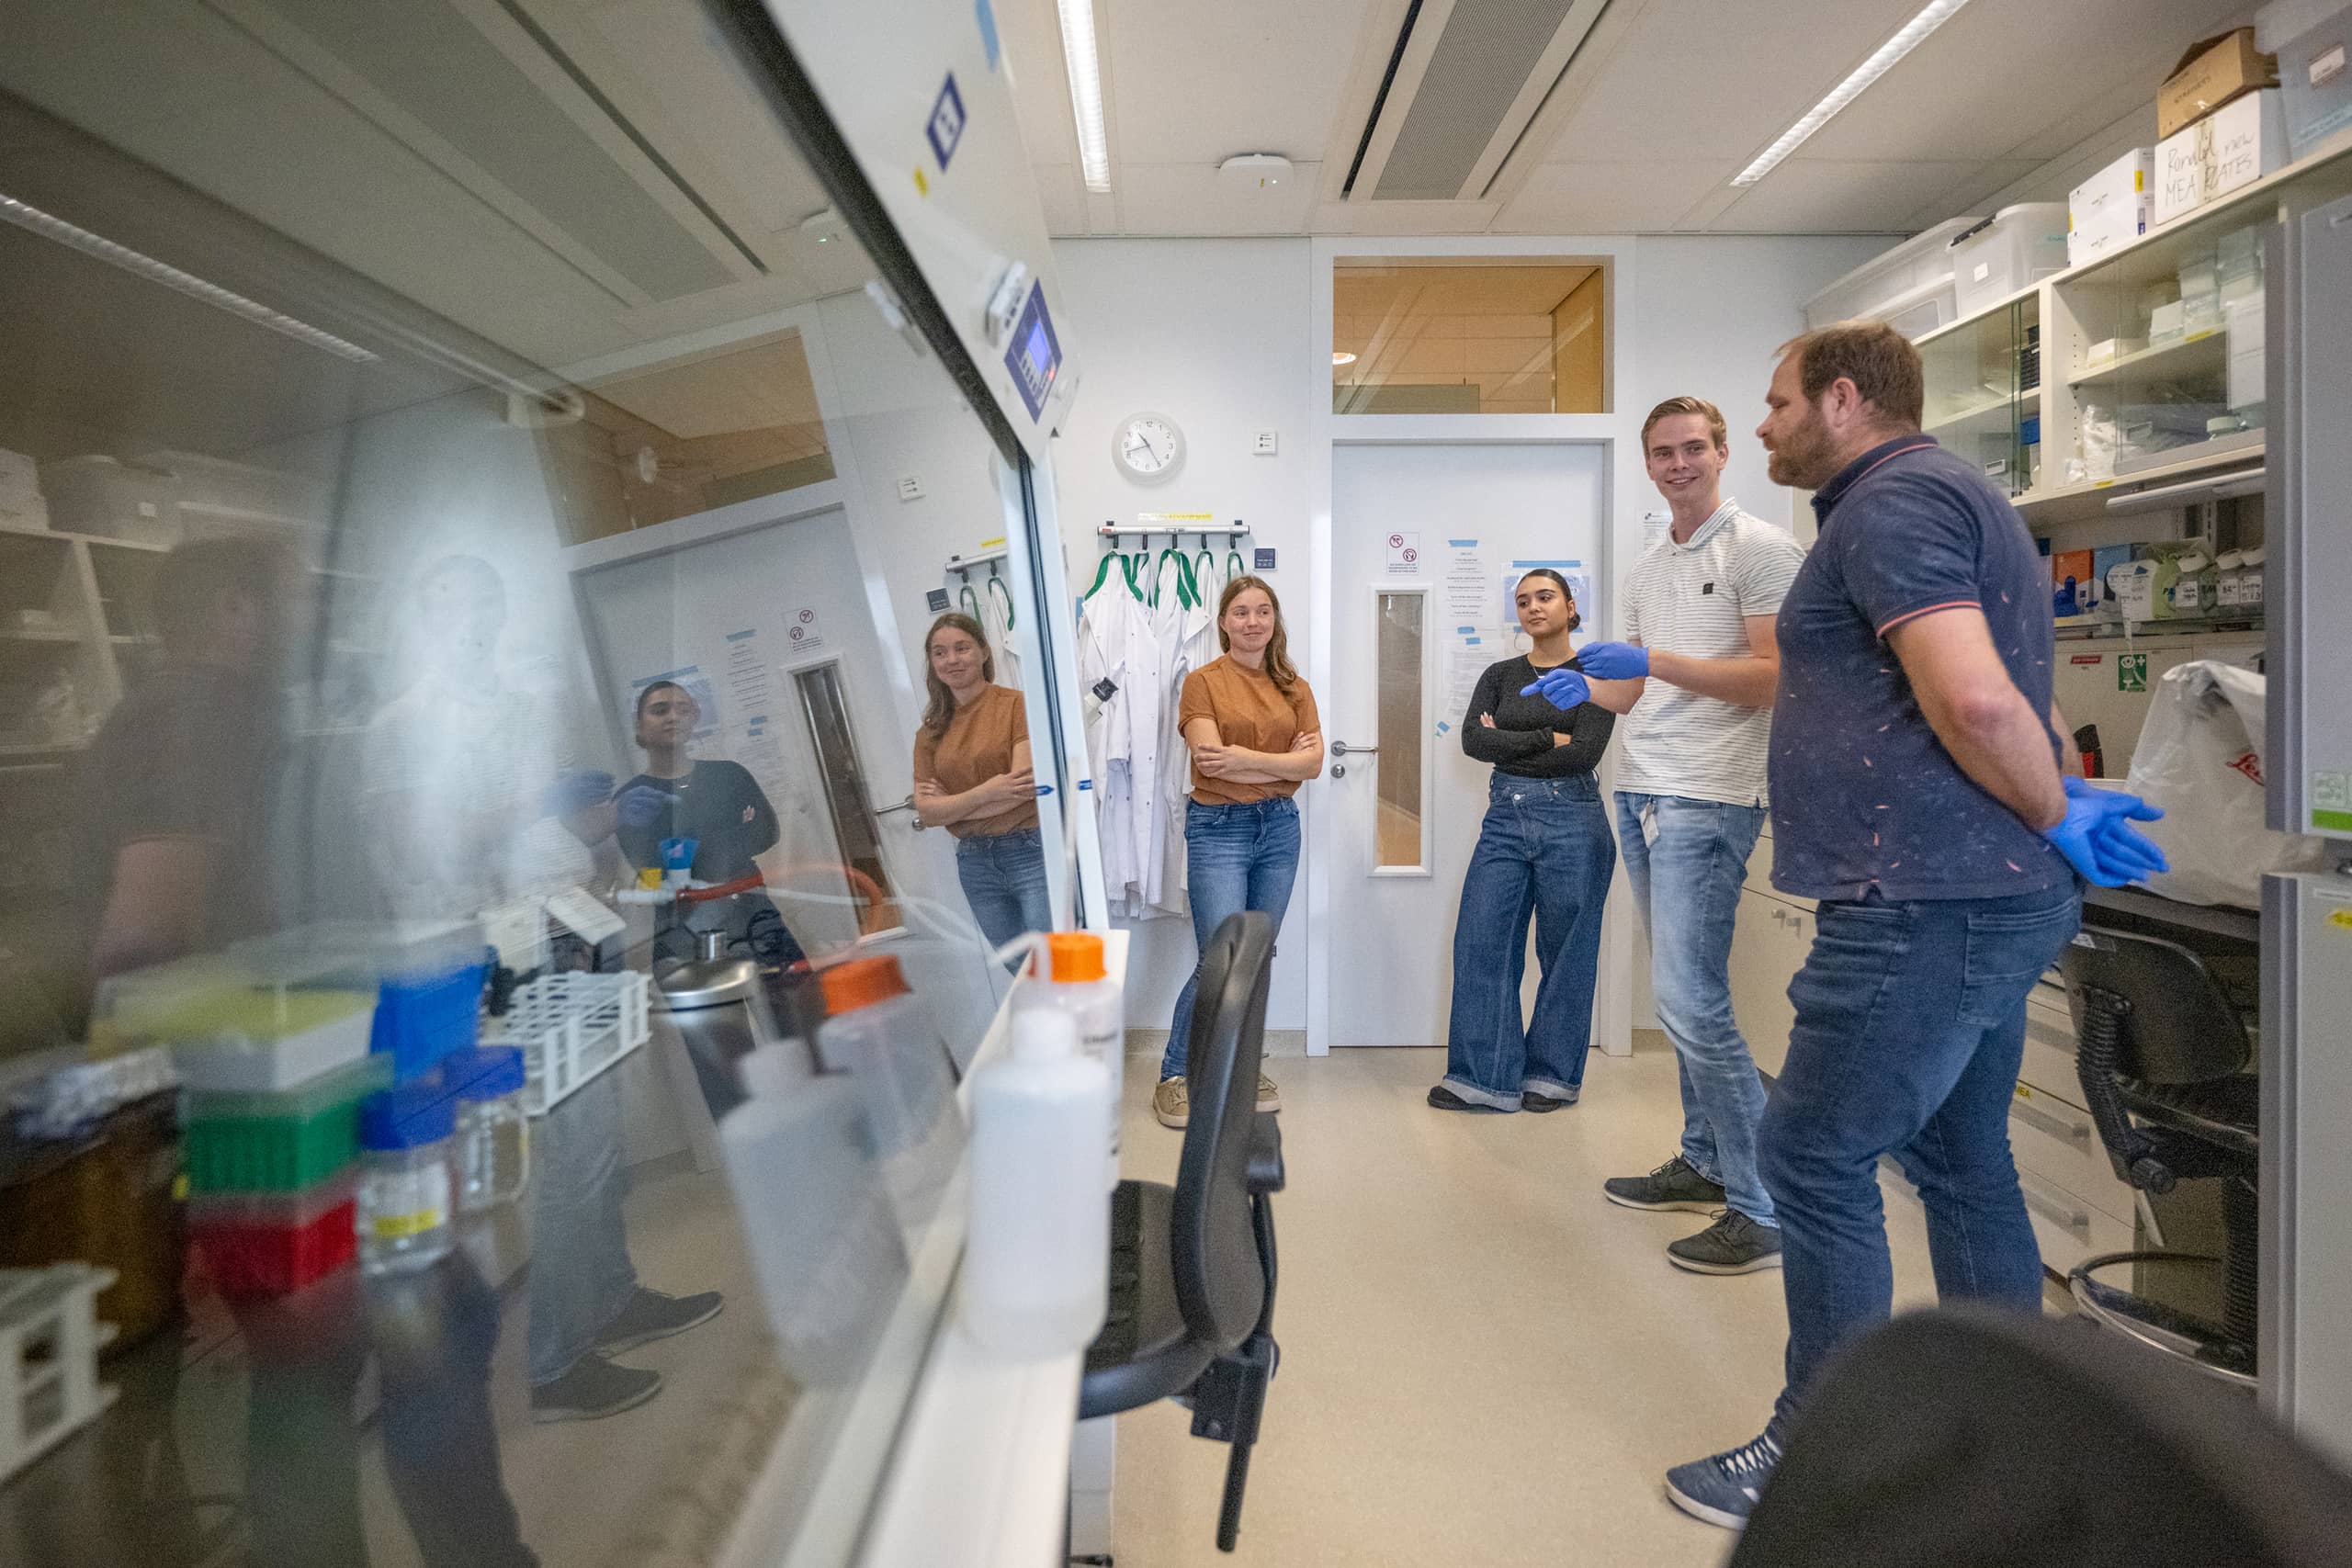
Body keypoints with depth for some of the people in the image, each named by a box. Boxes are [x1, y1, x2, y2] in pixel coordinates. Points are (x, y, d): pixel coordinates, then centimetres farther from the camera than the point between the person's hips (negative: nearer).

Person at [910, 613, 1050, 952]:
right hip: (974, 861, 5)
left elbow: (1023, 786, -14)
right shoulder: (931, 732, 8)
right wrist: (986, 792, -16)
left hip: (1031, 850, -5)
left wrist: (952, 805, -5)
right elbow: (927, 813, 0)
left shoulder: (1017, 705, -6)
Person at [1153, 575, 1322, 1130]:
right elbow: (1212, 759, -15)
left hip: (1279, 826, 5)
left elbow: (1314, 762, -1)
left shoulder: (1293, 688, 10)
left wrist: (1244, 758, -12)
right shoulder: (1204, 682, -3)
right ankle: (1173, 1076, 6)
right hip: (1218, 829, -5)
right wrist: (1284, 760, -9)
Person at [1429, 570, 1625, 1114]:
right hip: (1505, 821, 4)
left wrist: (1507, 745, -6)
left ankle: (1553, 1075, 20)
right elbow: (1473, 739, -5)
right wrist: (1547, 738, -11)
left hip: (1572, 822, -3)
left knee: (1566, 952, 5)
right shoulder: (1500, 675, 12)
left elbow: (1584, 753, -13)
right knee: (1481, 944, -1)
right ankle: (1486, 1076, 7)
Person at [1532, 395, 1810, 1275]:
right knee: (1684, 993, 13)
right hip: (1640, 794, 8)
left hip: (1708, 802, -8)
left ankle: (1765, 1208, -2)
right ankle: (1705, 1163, 25)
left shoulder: (1760, 550, -4)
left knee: (1689, 1001, -12)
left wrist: (1655, 661, -19)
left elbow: (1773, 677, -13)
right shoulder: (1645, 570, 19)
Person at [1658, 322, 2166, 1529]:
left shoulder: (1891, 501, -13)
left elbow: (1975, 699, -24)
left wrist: (2059, 820, -11)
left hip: (1923, 905, -11)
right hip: (1990, 897, 11)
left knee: (1815, 1165, -2)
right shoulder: (1943, 493, 20)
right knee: (1962, 1161, 17)